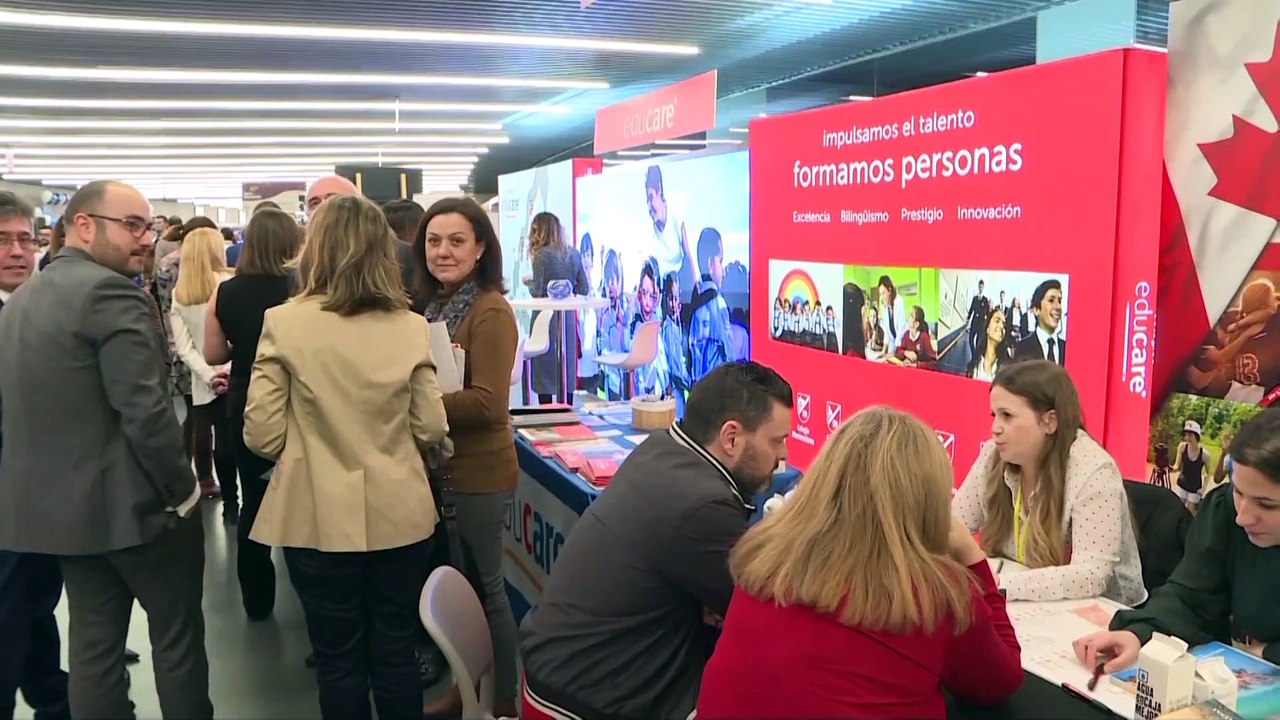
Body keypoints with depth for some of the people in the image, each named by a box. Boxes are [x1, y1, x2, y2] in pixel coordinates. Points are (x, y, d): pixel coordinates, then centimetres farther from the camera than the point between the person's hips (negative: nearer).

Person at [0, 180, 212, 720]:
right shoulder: (110, 292, -17)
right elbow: (144, 409, -23)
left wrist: (60, 475, 19)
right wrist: (185, 490, -12)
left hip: (56, 503, 8)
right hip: (132, 502, -8)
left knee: (94, 639, 16)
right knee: (177, 633, 8)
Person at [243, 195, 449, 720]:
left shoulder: (284, 323, -11)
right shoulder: (410, 327, -6)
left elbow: (262, 435, -9)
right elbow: (431, 430, -1)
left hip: (320, 519, -1)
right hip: (399, 516, 2)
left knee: (339, 660, 14)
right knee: (396, 656, 15)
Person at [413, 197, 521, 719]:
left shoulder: (491, 311, -18)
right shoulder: (434, 305, 9)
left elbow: (487, 403, -25)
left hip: (478, 474, -8)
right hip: (439, 467, 8)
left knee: (484, 588, 5)